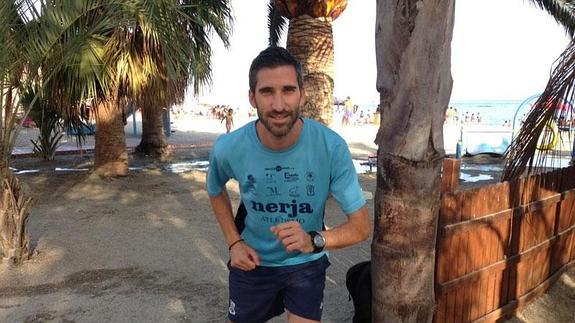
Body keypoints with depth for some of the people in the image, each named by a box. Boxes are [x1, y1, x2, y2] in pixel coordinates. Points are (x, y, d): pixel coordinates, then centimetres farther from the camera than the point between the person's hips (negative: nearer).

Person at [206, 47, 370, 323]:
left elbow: (361, 226, -20)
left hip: (306, 263, -1)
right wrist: (234, 242, -7)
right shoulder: (228, 148, -22)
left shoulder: (331, 147, -27)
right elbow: (216, 191, 3)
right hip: (252, 261, 2)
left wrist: (314, 240, -38)